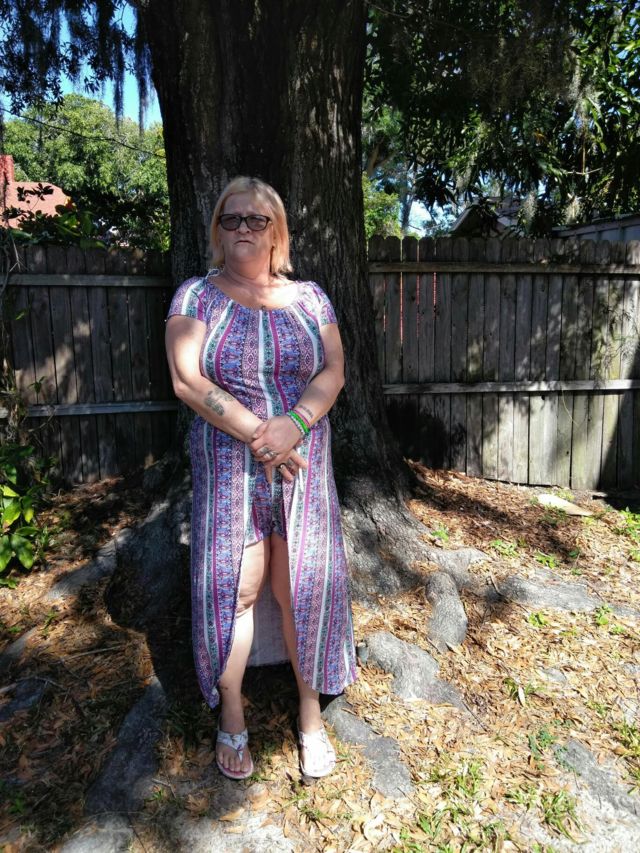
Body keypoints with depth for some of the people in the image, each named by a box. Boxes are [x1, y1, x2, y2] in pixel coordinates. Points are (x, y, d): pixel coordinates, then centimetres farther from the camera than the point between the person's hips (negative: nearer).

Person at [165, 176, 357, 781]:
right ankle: (231, 717, 25)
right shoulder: (196, 296, 2)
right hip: (227, 469, -1)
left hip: (303, 467, 2)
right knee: (234, 589, 4)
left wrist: (292, 425, -17)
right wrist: (257, 434, -16)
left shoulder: (308, 297, 8)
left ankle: (310, 713, 26)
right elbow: (187, 380, -9)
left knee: (302, 589, 7)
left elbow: (333, 372, 1)